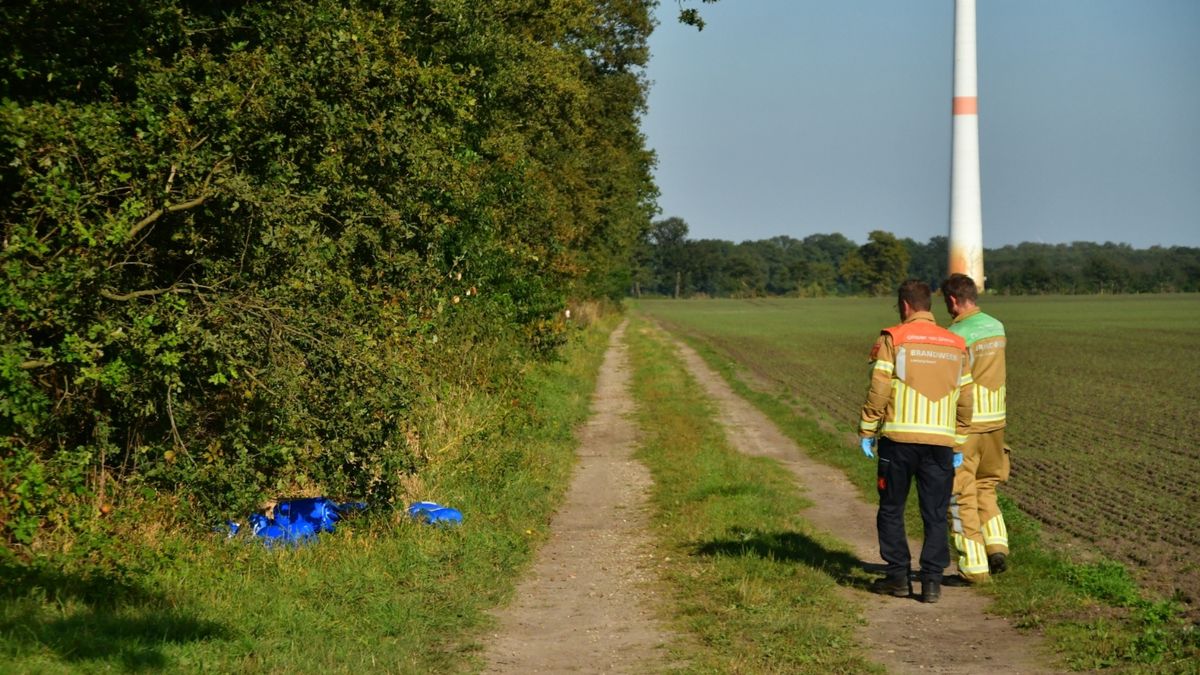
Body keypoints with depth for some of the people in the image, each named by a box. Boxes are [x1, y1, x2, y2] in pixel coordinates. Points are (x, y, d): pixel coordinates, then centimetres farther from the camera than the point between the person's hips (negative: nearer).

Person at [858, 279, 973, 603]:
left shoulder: (893, 339, -3)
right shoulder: (955, 345, 11)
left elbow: (878, 390, -9)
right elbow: (965, 399, 12)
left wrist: (866, 431, -1)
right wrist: (959, 443, 18)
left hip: (898, 438, -3)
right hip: (940, 441, 3)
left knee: (891, 510, 10)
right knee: (935, 515, 7)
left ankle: (898, 576, 10)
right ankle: (932, 580, 3)